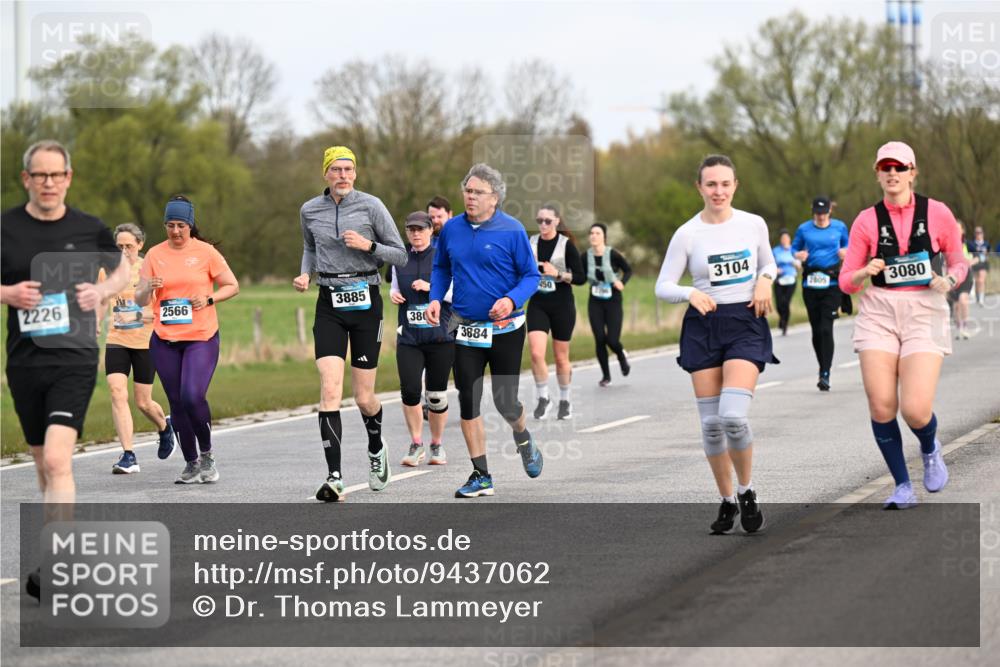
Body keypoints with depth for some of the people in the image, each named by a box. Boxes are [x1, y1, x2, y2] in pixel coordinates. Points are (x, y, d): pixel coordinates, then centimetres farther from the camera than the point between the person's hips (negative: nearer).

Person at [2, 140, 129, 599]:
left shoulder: (89, 229, 2)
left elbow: (122, 269, 19)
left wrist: (102, 291, -2)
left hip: (75, 358, -2)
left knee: (57, 461, -18)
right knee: (45, 465, 13)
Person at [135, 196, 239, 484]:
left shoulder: (205, 252, -1)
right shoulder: (155, 254, 5)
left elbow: (232, 286, 4)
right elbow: (140, 299, 6)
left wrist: (209, 299, -13)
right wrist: (149, 288, -16)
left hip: (202, 338, -3)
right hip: (164, 341, 3)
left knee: (193, 397, -19)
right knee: (177, 403, 4)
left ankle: (207, 453, 4)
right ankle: (191, 463, 18)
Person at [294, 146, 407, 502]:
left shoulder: (371, 205, -4)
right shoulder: (309, 211, 5)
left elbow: (400, 255, 0)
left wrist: (368, 245, -16)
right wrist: (305, 274, 6)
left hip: (365, 302, -2)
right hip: (329, 305, 2)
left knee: (364, 398, 4)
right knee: (330, 390, -14)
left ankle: (376, 449, 36)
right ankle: (334, 476, -16)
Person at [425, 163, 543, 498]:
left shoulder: (512, 230, -10)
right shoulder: (451, 229, 2)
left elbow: (531, 275, -5)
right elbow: (441, 268, 16)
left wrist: (512, 300, -23)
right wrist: (435, 299, -1)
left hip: (505, 329, -3)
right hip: (464, 329, 3)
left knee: (505, 401, -1)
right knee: (468, 401, -1)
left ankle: (522, 437, 36)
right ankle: (481, 476, 8)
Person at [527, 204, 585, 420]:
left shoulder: (566, 244, -7)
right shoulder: (531, 242, 3)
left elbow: (580, 278, -9)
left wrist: (558, 274, -21)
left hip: (562, 305, -2)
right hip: (537, 305, 2)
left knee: (561, 357, 7)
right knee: (536, 353, -14)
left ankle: (565, 401, 24)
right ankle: (543, 399, 2)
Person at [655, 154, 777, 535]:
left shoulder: (754, 224, 1)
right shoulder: (687, 234, -3)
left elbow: (768, 264, 18)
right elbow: (663, 287, 0)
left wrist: (764, 282, -4)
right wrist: (691, 293, -19)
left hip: (746, 323, -1)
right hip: (703, 327, 1)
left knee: (733, 416, -19)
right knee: (711, 423, 1)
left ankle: (747, 492, 4)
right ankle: (727, 502, 18)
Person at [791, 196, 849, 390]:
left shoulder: (840, 227, 7)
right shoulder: (804, 229, 7)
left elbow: (848, 245, 20)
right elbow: (794, 248, 15)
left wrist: (845, 252, -1)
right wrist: (799, 255, -6)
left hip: (832, 283, -2)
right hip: (810, 283, 2)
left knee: (826, 328, -13)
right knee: (816, 330, 6)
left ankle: (825, 374, -15)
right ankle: (823, 369, 22)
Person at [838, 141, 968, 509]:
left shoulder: (936, 213, 2)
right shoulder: (867, 221, 5)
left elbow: (959, 262, 13)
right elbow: (846, 281, 7)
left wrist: (948, 280, -9)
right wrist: (865, 272, -15)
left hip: (924, 312, -2)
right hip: (879, 313, 2)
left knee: (915, 410, -15)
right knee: (881, 406, -9)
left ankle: (930, 450, 22)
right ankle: (902, 486, 10)